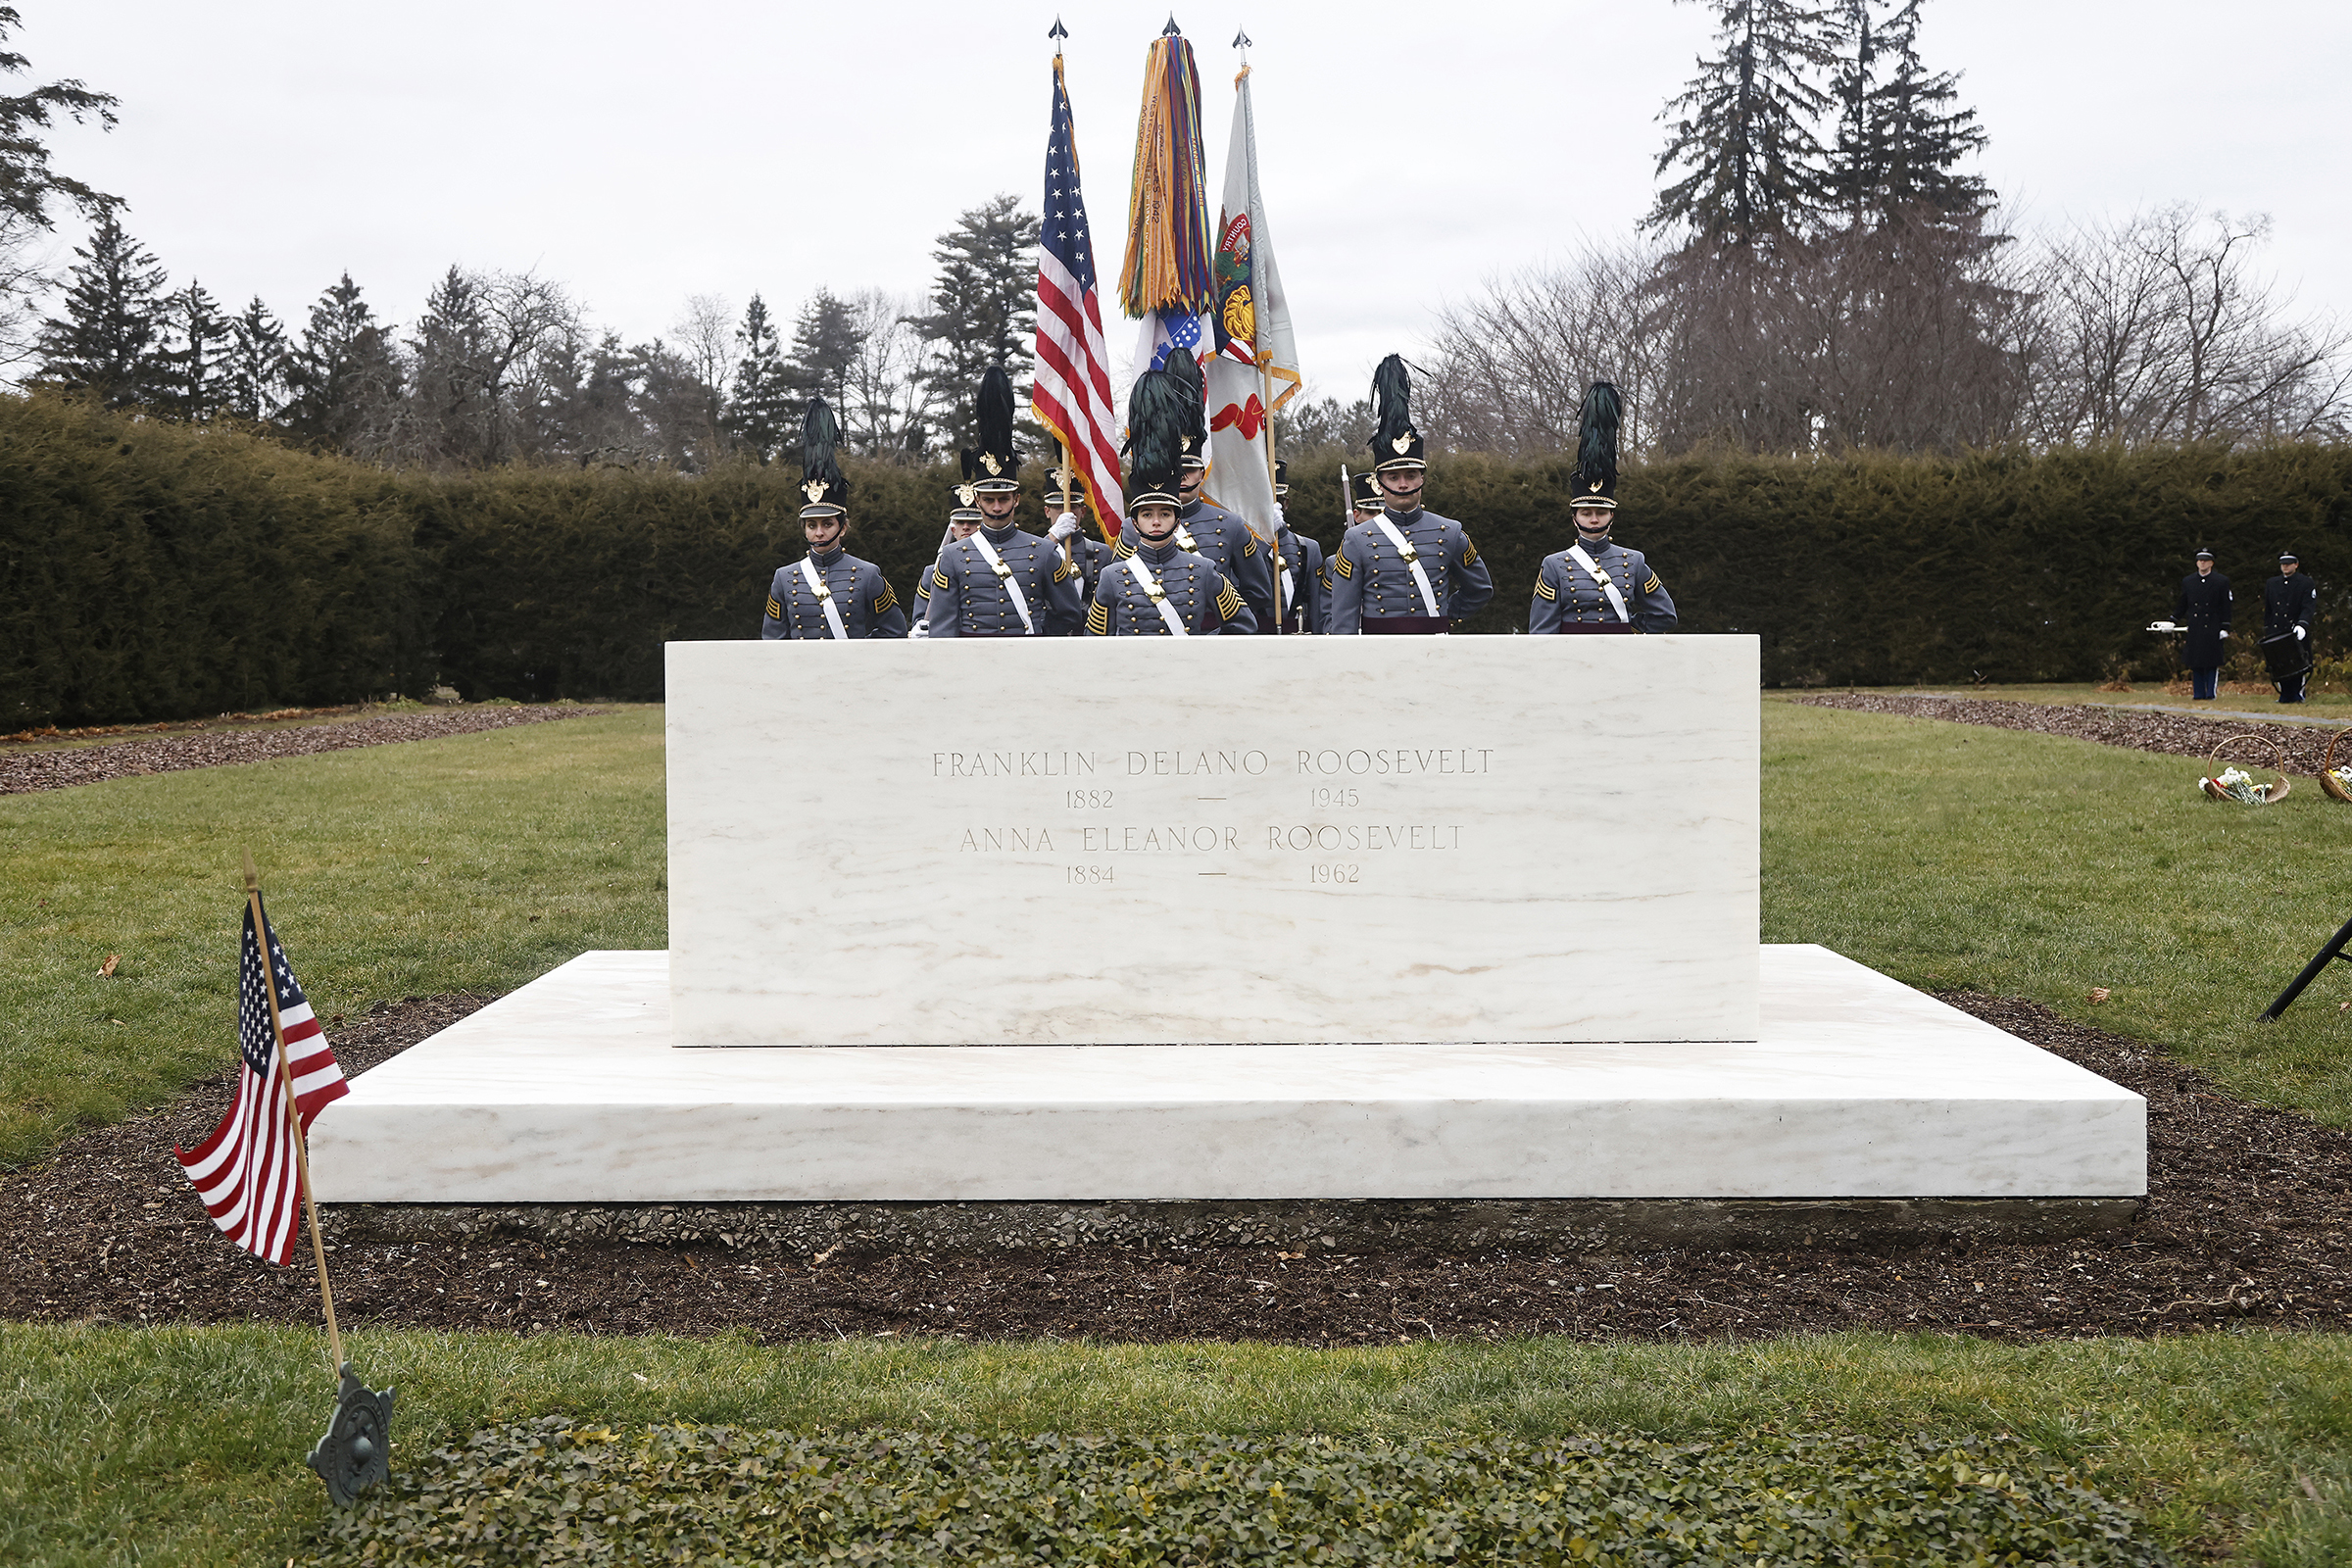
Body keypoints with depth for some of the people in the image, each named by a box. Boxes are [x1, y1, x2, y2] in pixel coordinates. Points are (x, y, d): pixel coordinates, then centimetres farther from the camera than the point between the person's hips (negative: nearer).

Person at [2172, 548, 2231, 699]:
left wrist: (2225, 628, -4)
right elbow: (2181, 606, 18)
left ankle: (2211, 693, 1)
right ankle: (2198, 694, 7)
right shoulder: (2187, 582, 12)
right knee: (2195, 664, 2)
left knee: (2212, 664, -3)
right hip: (2194, 629, 3)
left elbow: (2225, 607, 2)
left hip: (2212, 630, -3)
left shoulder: (2221, 582, 4)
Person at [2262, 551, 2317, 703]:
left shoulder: (2306, 584, 1)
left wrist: (2302, 625, -26)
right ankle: (2285, 696, 10)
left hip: (2296, 633, -4)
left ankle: (2296, 696, 2)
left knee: (2297, 666, -4)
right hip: (2276, 634, 4)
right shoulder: (2271, 584, 16)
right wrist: (2267, 631, 13)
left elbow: (2308, 608, -9)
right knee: (2279, 666, 3)